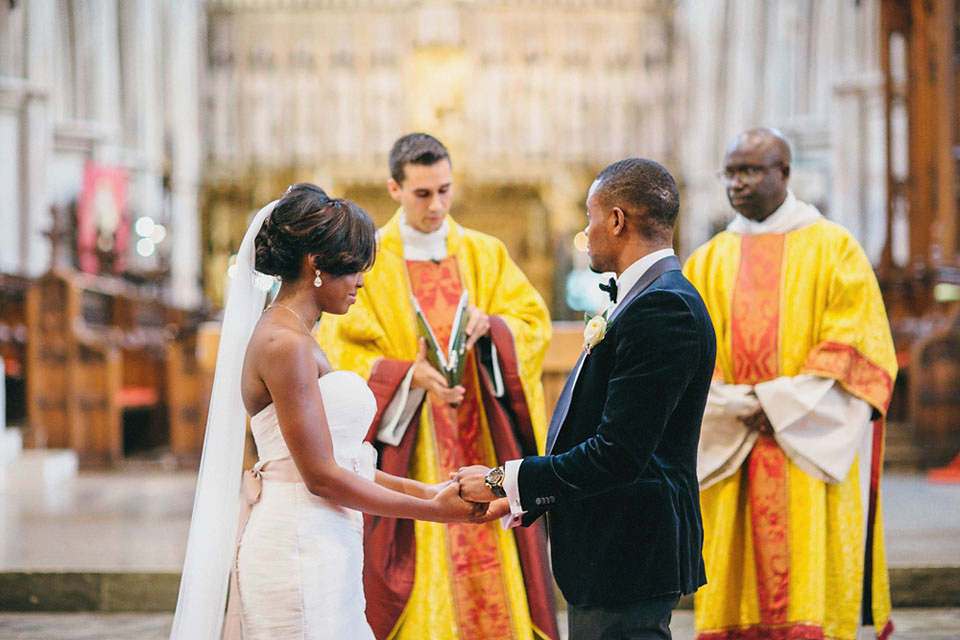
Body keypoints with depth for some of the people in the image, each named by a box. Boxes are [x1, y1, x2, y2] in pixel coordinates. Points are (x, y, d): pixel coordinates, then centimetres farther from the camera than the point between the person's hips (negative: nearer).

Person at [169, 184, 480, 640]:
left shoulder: (290, 337, 16)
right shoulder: (285, 343, -14)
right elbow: (321, 475, -16)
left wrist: (421, 490, 10)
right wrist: (435, 510, -10)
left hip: (325, 557, 9)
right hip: (298, 551, -9)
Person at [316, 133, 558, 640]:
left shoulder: (486, 255, 12)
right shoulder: (368, 262, 0)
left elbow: (534, 323, 7)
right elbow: (340, 351, -6)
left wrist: (490, 325, -15)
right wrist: (409, 375, -21)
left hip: (482, 443, 3)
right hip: (410, 452, -3)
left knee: (493, 574, 0)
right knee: (420, 576, -6)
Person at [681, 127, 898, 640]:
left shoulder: (832, 248, 4)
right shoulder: (708, 262, 14)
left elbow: (856, 349, -4)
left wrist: (780, 404, -12)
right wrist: (734, 407, -11)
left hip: (811, 451, -3)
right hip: (731, 454, 3)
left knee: (808, 586, -9)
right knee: (735, 585, -1)